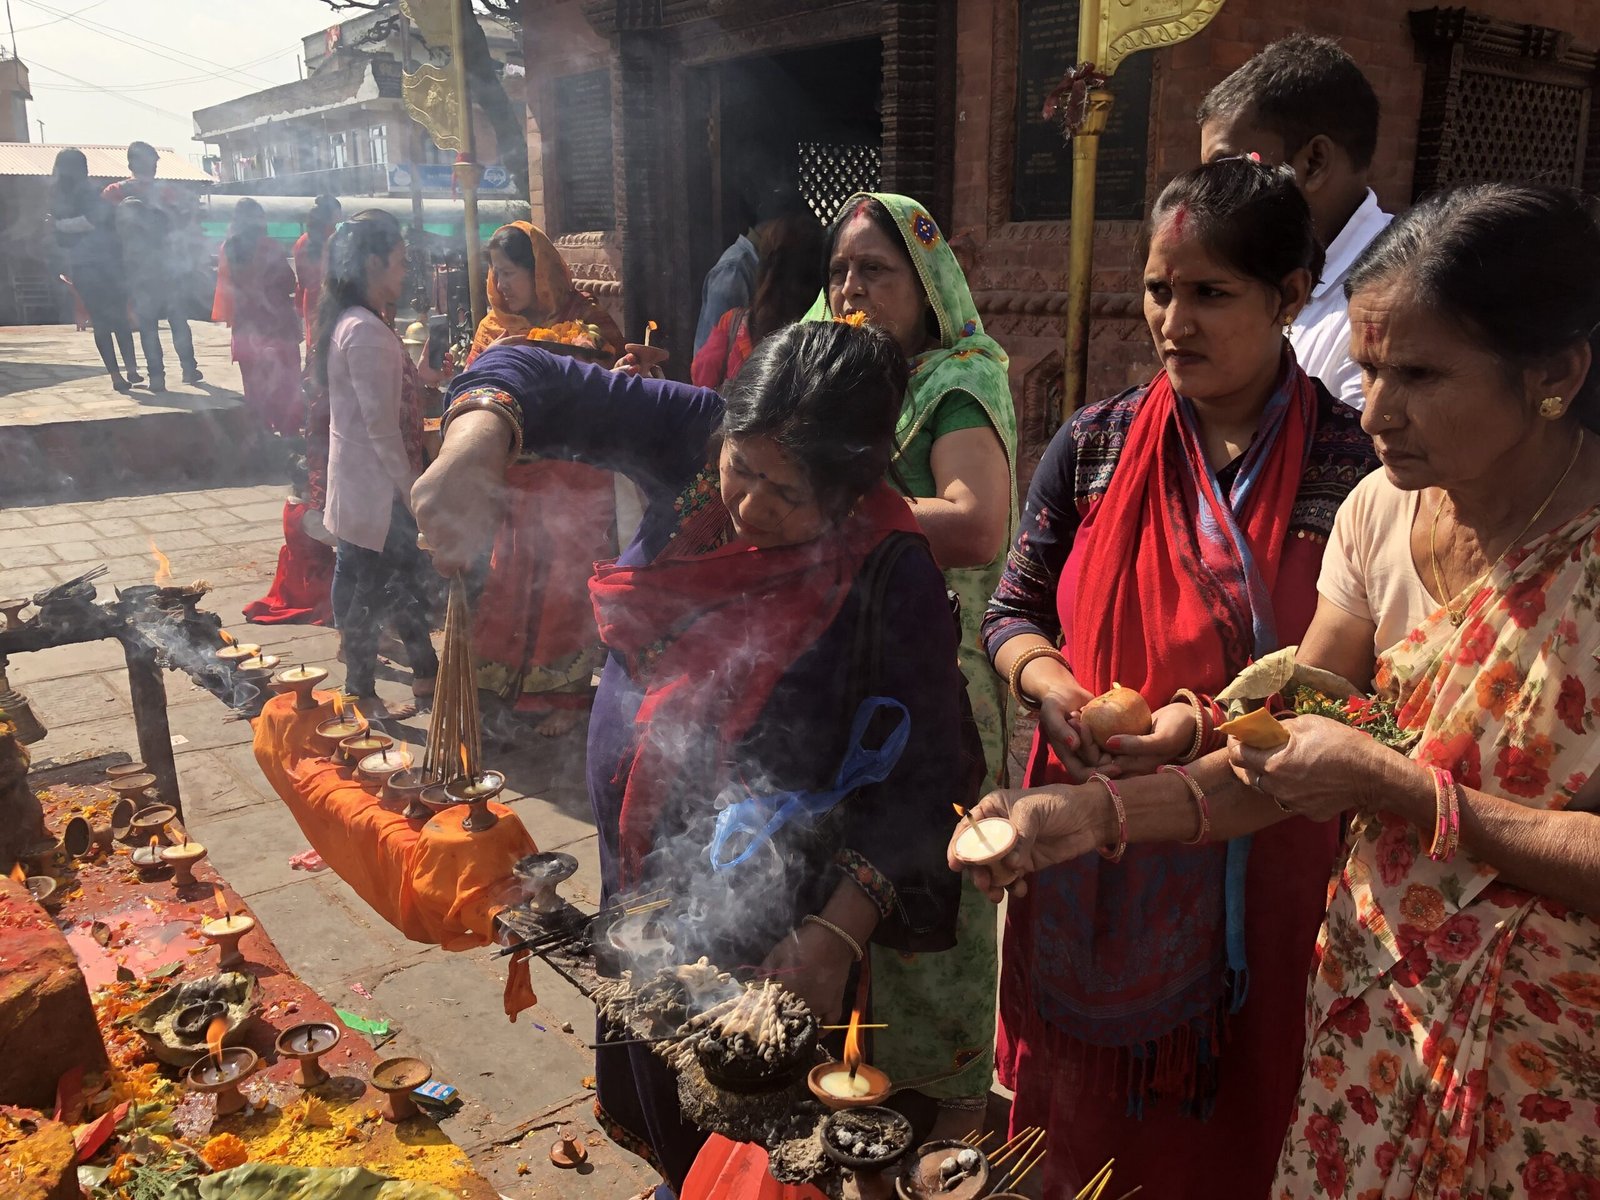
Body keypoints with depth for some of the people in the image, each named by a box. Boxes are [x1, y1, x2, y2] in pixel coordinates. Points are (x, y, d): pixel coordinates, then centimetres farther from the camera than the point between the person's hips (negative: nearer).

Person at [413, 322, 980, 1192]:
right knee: (652, 1090, 32)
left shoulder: (890, 579, -25)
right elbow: (537, 378, -10)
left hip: (761, 922, -6)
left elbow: (922, 779, -22)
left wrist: (836, 936, -28)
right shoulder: (698, 445, -13)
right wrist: (472, 450, -31)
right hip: (639, 868, 6)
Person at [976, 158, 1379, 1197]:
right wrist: (1052, 683, -14)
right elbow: (1014, 612, 7)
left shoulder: (1357, 466, -8)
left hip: (1257, 868, -2)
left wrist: (1212, 724, -21)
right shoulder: (1095, 447, 0)